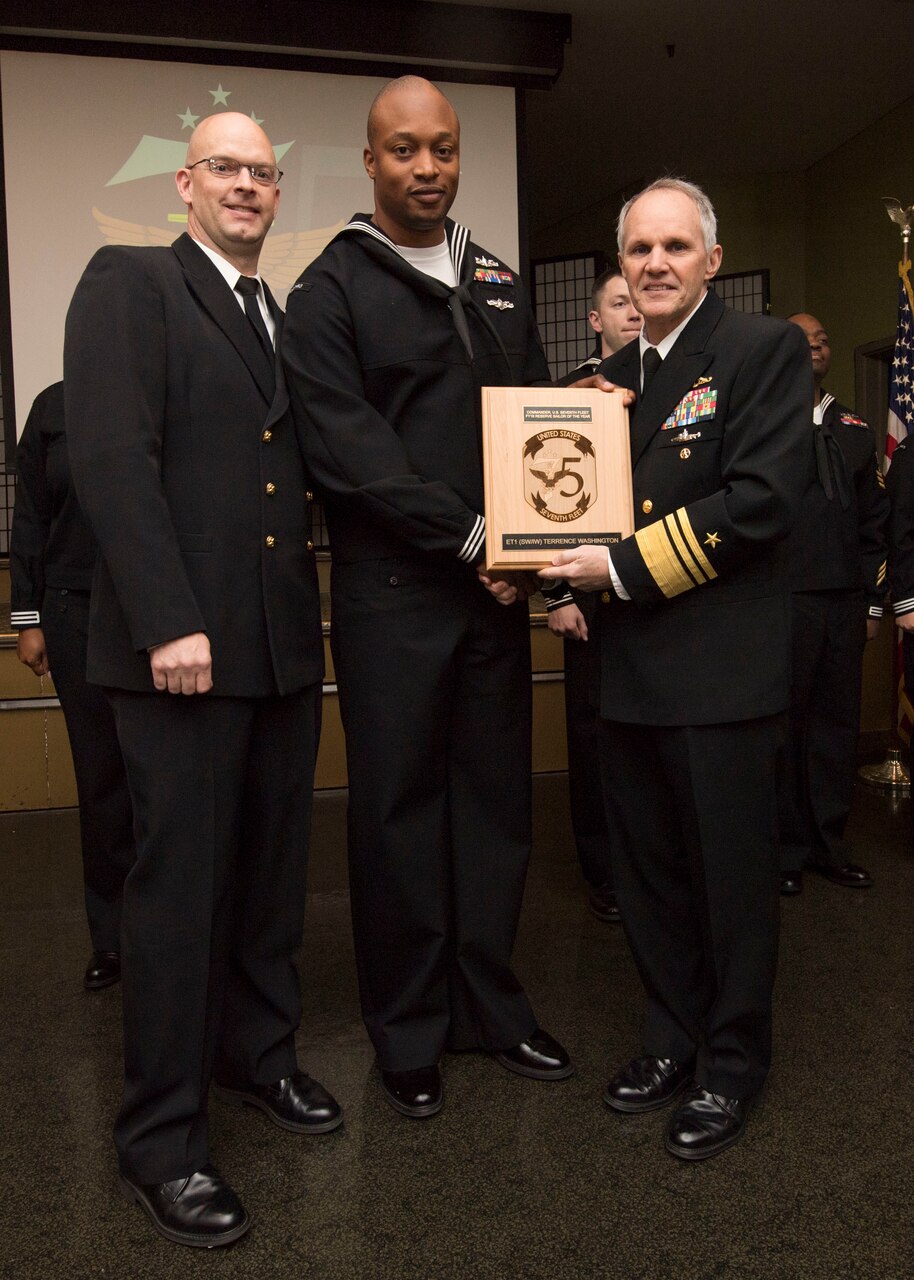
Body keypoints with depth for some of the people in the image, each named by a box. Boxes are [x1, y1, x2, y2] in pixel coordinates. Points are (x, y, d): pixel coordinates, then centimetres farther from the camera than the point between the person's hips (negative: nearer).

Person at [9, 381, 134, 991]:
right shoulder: (53, 407, 9)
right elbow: (31, 521, 9)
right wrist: (27, 620, 4)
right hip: (79, 614, 1)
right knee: (101, 773, 6)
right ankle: (113, 935, 18)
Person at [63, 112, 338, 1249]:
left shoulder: (289, 317, 19)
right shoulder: (128, 284, -1)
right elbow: (112, 458, -13)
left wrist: (316, 607, 5)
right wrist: (170, 623, -19)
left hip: (285, 641, 7)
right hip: (184, 642, -6)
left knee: (272, 864, 14)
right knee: (180, 880, 1)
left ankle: (257, 1053, 34)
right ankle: (160, 1138, 16)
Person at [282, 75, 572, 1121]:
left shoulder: (498, 286, 18)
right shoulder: (331, 291, 0)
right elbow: (347, 448, -12)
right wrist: (468, 537, -15)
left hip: (497, 588, 5)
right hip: (393, 598, -5)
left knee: (494, 799, 11)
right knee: (399, 810, 3)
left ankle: (488, 1005, 27)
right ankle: (409, 1033, 19)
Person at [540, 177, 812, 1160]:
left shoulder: (765, 349, -4)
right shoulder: (611, 377, 16)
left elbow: (762, 498, -16)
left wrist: (627, 567, -17)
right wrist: (560, 566, -2)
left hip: (720, 662, -6)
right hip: (628, 664, 7)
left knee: (730, 871, 6)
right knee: (646, 871, 15)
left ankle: (731, 1063, 25)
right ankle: (673, 1037, 34)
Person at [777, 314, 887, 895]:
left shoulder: (856, 431, 16)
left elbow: (875, 521, 15)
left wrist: (873, 601, 9)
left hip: (844, 602, 4)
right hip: (780, 600, -4)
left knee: (838, 720, 7)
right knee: (782, 721, 1)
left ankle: (829, 843, 20)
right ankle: (787, 847, 14)